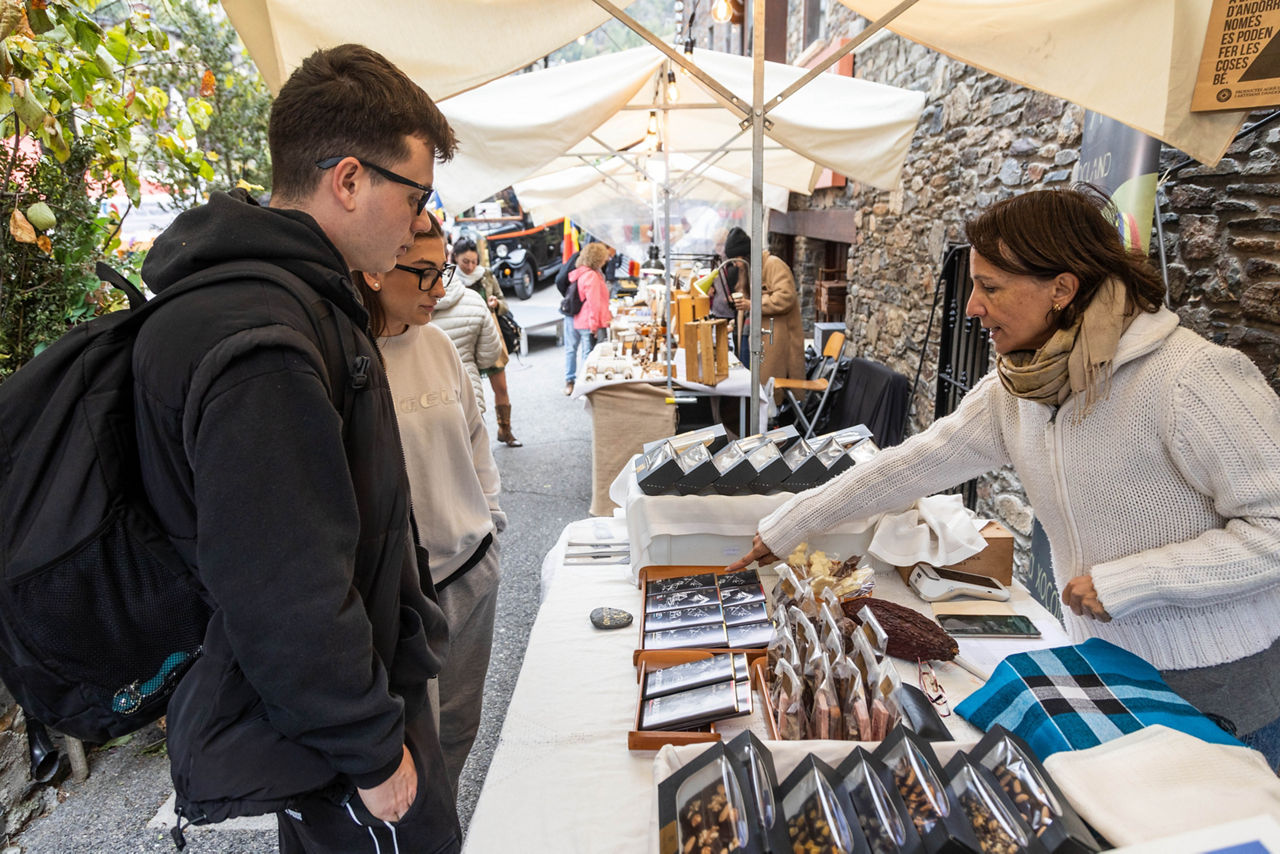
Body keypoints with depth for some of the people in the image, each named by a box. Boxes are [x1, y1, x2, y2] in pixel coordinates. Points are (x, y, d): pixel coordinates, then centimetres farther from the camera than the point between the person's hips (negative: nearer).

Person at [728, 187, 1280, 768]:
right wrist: (785, 528, 0)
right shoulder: (1016, 387, -5)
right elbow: (913, 463, -3)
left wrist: (1122, 582, -23)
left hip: (1224, 691, -5)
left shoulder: (1191, 377, -25)